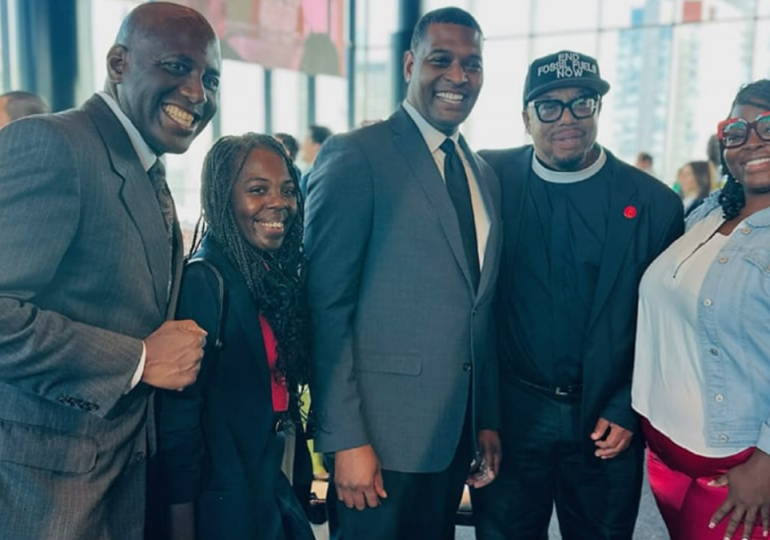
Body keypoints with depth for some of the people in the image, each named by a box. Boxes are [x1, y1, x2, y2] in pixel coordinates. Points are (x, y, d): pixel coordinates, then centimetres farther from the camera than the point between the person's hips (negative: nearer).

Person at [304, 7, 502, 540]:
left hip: (456, 434, 7)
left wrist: (487, 419, 12)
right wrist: (345, 439, -16)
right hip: (381, 434, -6)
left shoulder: (485, 174, 11)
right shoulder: (355, 155, -11)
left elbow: (479, 311, 13)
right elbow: (326, 309, -14)